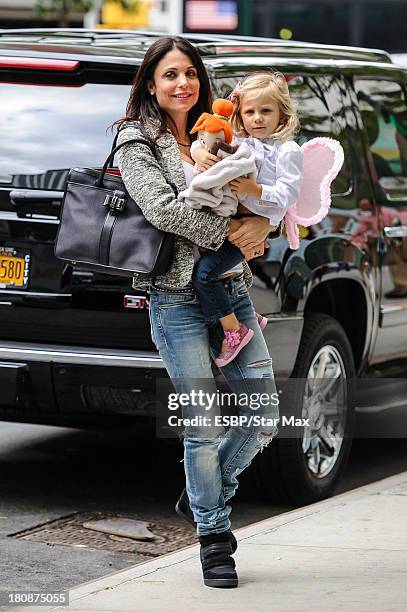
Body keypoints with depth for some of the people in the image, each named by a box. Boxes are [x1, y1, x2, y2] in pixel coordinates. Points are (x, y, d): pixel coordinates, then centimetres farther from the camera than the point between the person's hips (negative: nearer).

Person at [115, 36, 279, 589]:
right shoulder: (137, 141, 0)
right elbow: (162, 210, -14)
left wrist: (261, 224, -10)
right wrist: (231, 233, -13)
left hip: (232, 289, 5)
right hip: (177, 298, -5)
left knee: (264, 415, 1)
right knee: (204, 424, -7)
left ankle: (203, 495, 25)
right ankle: (213, 536, 10)